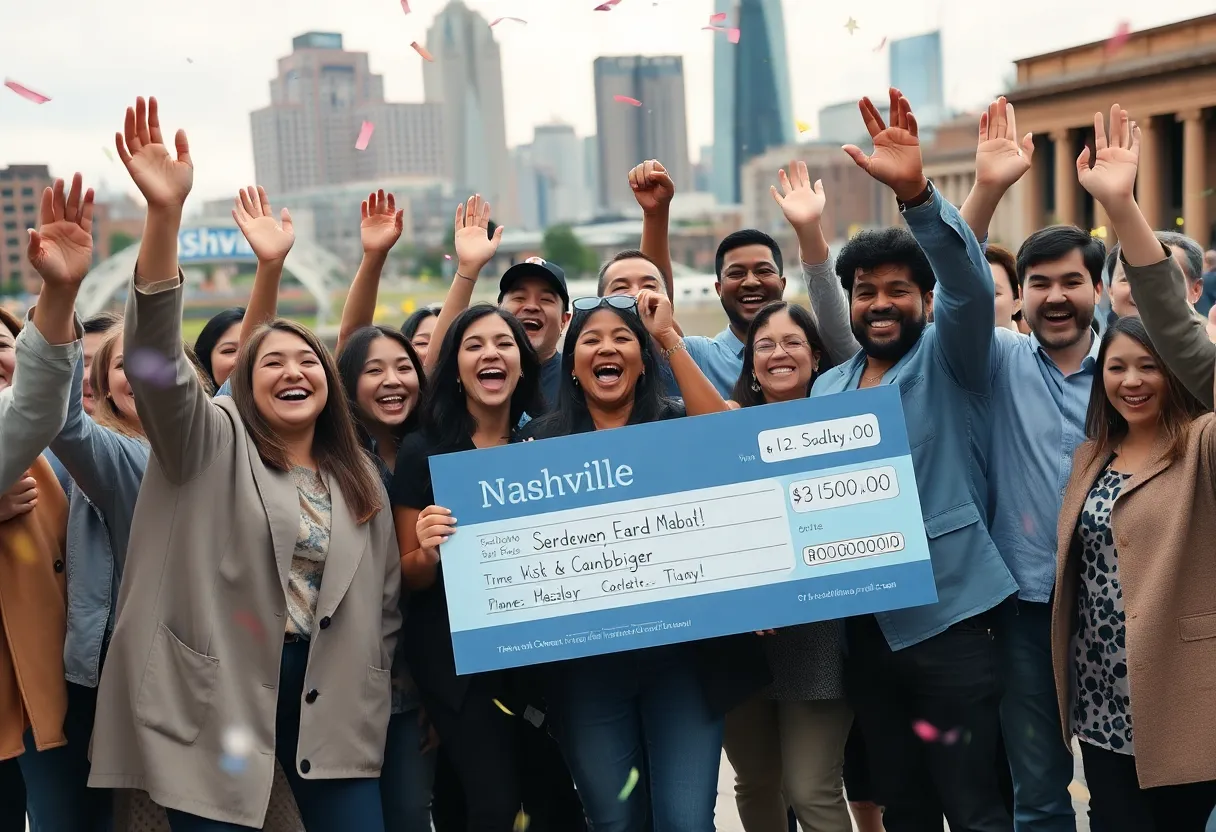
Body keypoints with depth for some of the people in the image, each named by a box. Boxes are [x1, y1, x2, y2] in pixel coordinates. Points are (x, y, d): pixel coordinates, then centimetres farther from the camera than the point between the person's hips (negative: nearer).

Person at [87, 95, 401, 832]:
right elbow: (158, 363, -19)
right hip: (219, 699, -3)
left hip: (332, 701, 4)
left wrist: (378, 705, 8)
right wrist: (165, 214, -32)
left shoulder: (360, 479, 12)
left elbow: (384, 600, 16)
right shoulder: (212, 445, -1)